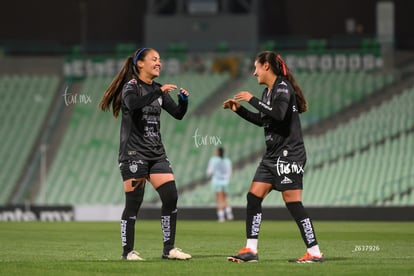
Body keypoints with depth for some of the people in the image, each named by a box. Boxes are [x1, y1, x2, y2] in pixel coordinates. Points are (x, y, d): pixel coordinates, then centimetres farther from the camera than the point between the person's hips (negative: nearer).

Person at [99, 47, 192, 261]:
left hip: (156, 153, 6)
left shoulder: (157, 90, 14)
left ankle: (169, 249, 2)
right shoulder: (131, 86, -6)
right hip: (134, 153, -6)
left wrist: (183, 100, -9)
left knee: (171, 196, -5)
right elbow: (133, 103, -28)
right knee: (134, 202, -6)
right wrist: (159, 92, -31)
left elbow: (178, 114, 11)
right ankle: (128, 251, 4)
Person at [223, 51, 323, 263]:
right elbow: (261, 120, 29)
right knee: (253, 197, 4)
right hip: (272, 156, 10)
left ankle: (314, 252, -7)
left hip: (289, 154, -10)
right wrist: (238, 109, 21)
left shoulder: (283, 87, -12)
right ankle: (251, 250, 7)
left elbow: (278, 114, -29)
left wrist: (252, 100, -20)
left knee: (293, 203, -10)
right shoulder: (268, 91, 15)